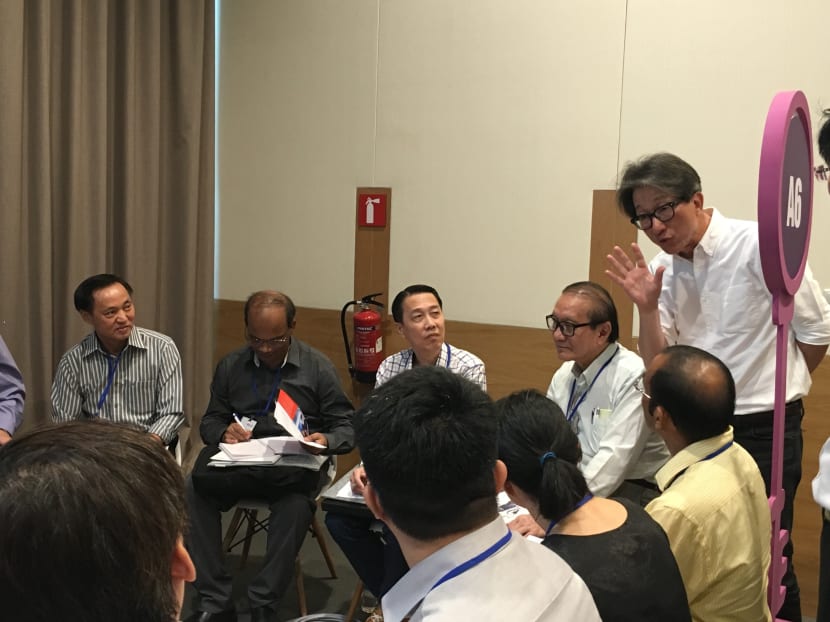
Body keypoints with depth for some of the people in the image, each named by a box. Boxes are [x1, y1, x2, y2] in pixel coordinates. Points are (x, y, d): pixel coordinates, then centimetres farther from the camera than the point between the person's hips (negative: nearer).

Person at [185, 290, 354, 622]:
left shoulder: (318, 367, 4)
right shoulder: (230, 366, 12)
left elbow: (346, 428, 4)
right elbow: (209, 421, 16)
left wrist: (326, 441, -19)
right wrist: (224, 432, -7)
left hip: (295, 466, -3)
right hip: (240, 460, 3)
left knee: (296, 504, -37)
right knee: (193, 490, -28)